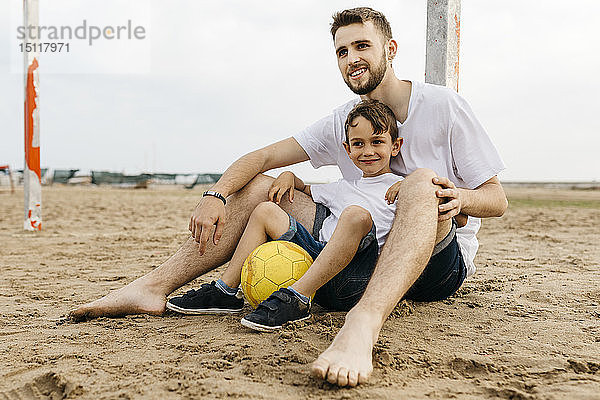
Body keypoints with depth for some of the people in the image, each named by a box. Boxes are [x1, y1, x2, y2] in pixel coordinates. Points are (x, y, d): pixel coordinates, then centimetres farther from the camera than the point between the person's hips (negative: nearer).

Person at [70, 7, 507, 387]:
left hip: (442, 262, -4)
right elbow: (263, 157, 1)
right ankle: (154, 286, -13)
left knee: (421, 183, -37)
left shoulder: (443, 105, -5)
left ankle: (362, 326, -60)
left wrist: (456, 197, -27)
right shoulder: (341, 122, 8)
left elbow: (497, 198, -4)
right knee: (258, 187, -4)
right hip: (364, 253, 4)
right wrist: (216, 195, -17)